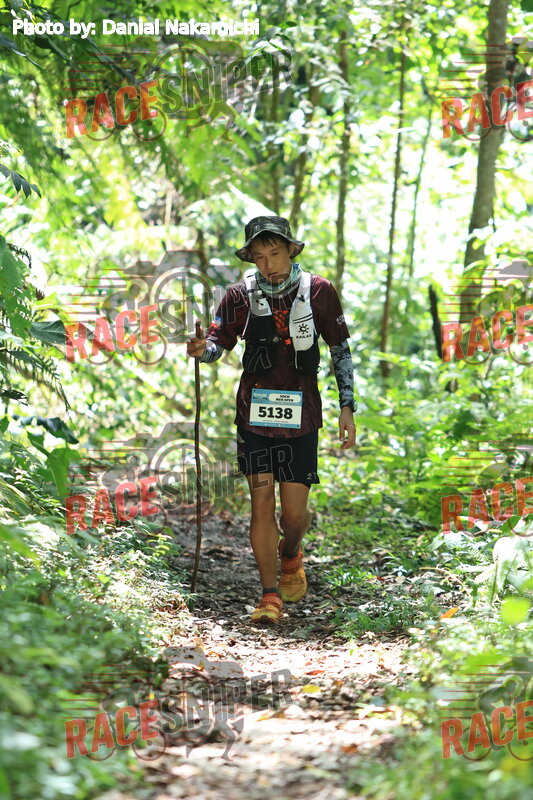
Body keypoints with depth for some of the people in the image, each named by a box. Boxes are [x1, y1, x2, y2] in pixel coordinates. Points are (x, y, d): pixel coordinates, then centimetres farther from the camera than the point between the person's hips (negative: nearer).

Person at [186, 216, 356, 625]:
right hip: (254, 411, 1)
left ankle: (291, 554, 36)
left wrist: (347, 407, 1)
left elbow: (341, 351, 6)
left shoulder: (319, 291, 0)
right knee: (262, 502, -4)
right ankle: (270, 595, 5)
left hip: (300, 415, 0)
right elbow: (218, 343, -2)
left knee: (295, 508, 1)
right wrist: (202, 349, -26)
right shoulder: (241, 295, 1)